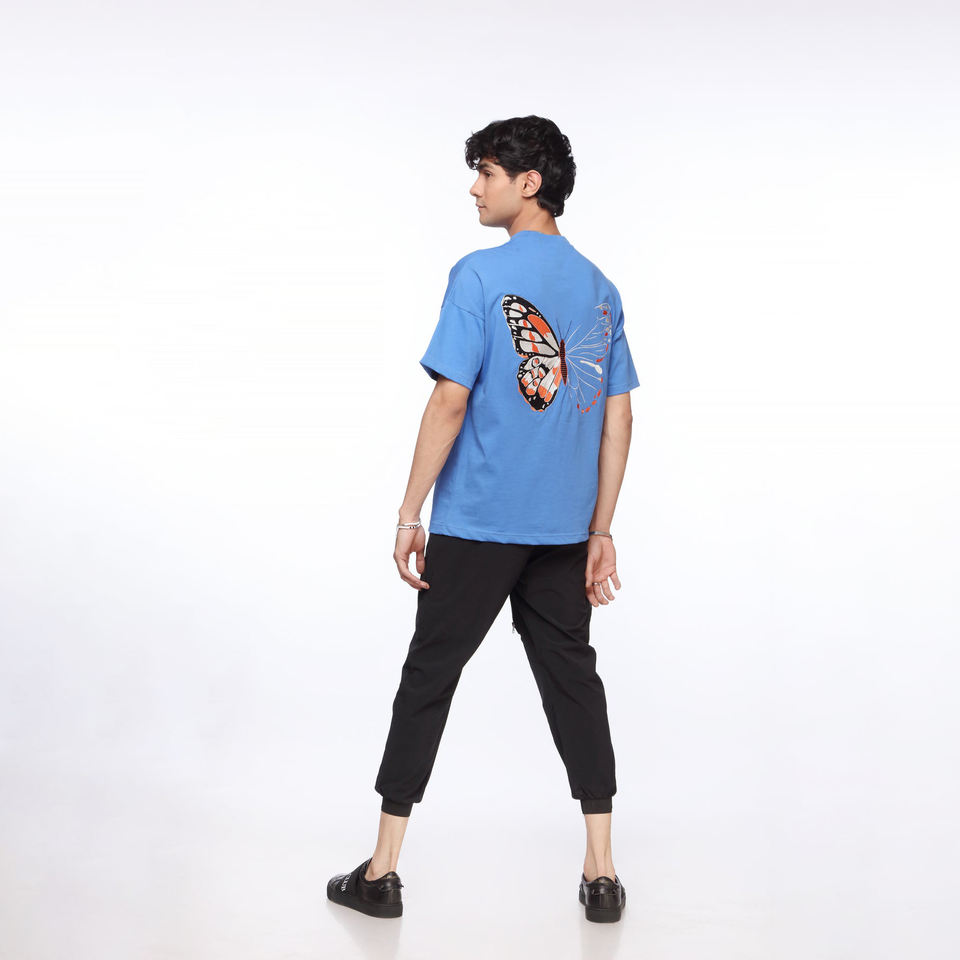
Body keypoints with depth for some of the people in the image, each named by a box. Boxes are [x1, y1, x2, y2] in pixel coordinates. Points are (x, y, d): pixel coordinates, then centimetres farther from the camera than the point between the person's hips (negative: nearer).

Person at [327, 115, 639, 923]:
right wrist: (601, 532, 12)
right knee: (571, 677, 12)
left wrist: (410, 513, -9)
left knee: (428, 677, 6)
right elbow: (618, 420, 7)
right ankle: (602, 871, 13)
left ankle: (383, 870, 14)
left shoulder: (480, 275, -10)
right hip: (564, 528, 5)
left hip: (477, 523, -5)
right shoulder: (600, 288, 8)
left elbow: (450, 402, -15)